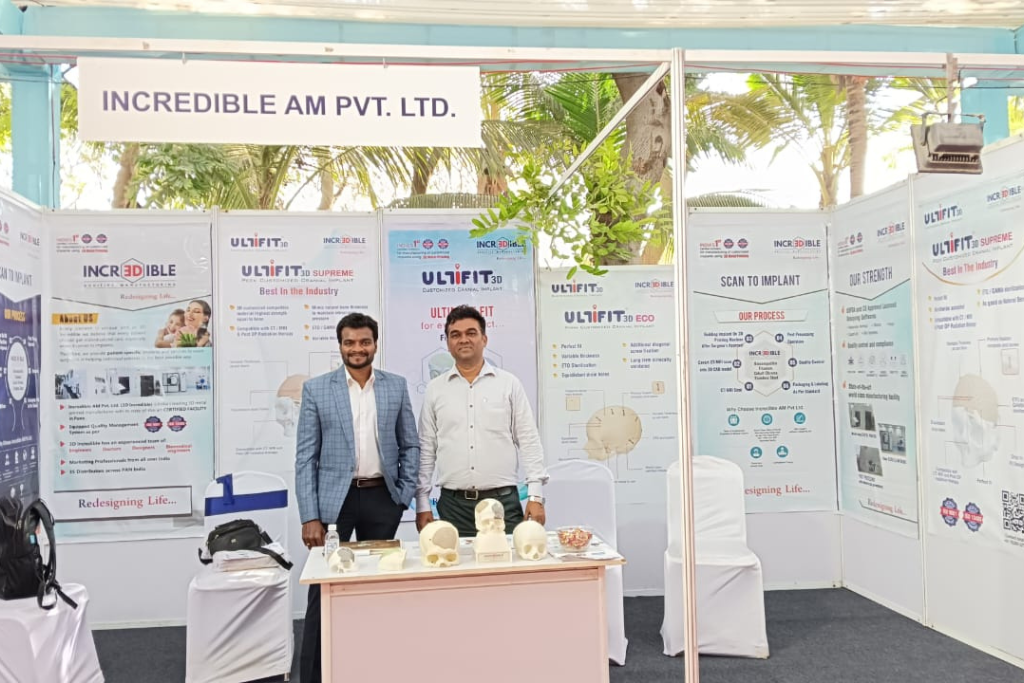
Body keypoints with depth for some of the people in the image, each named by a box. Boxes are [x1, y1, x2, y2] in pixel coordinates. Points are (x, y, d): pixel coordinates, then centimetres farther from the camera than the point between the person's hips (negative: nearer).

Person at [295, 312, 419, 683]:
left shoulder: (396, 385, 5)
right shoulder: (316, 389, -1)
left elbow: (410, 445, 9)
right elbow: (305, 456, -3)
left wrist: (405, 497, 0)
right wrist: (309, 516, -9)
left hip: (382, 498, 2)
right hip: (335, 499, -2)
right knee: (323, 591, 0)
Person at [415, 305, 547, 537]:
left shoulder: (509, 384, 4)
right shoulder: (435, 389, 8)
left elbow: (529, 442, 2)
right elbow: (426, 450, 10)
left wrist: (535, 496, -4)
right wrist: (422, 504, 6)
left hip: (503, 500, -1)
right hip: (453, 504, 1)